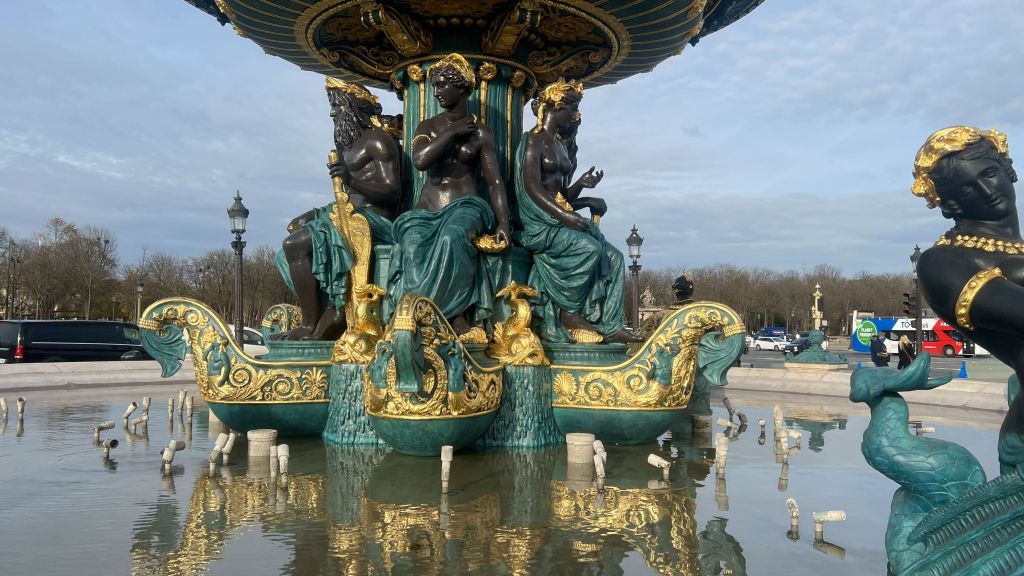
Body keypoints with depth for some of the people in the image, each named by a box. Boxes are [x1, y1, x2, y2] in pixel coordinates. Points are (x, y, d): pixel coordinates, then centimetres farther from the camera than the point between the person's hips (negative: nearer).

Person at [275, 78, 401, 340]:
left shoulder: (377, 140, -6)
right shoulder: (351, 143, 22)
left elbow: (392, 189, -15)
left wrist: (352, 179, -27)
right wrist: (313, 215, 15)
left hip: (373, 220, -11)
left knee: (295, 245, -22)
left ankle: (310, 325, -18)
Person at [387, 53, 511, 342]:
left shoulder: (481, 133, 9)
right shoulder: (427, 127, 14)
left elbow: (494, 182, 2)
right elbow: (420, 160, -8)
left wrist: (503, 223, -11)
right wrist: (452, 132, -4)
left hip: (465, 206, -2)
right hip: (427, 211, 2)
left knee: (451, 237, -38)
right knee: (415, 245, -33)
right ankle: (458, 322, -36)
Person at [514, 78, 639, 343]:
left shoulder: (560, 146, 23)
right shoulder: (534, 140, -3)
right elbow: (532, 186, -17)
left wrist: (580, 184, 0)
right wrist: (563, 215, -26)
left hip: (559, 220, 8)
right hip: (538, 223, -8)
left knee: (614, 257, -8)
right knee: (589, 247, -30)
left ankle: (609, 325, -12)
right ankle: (570, 313, -16)